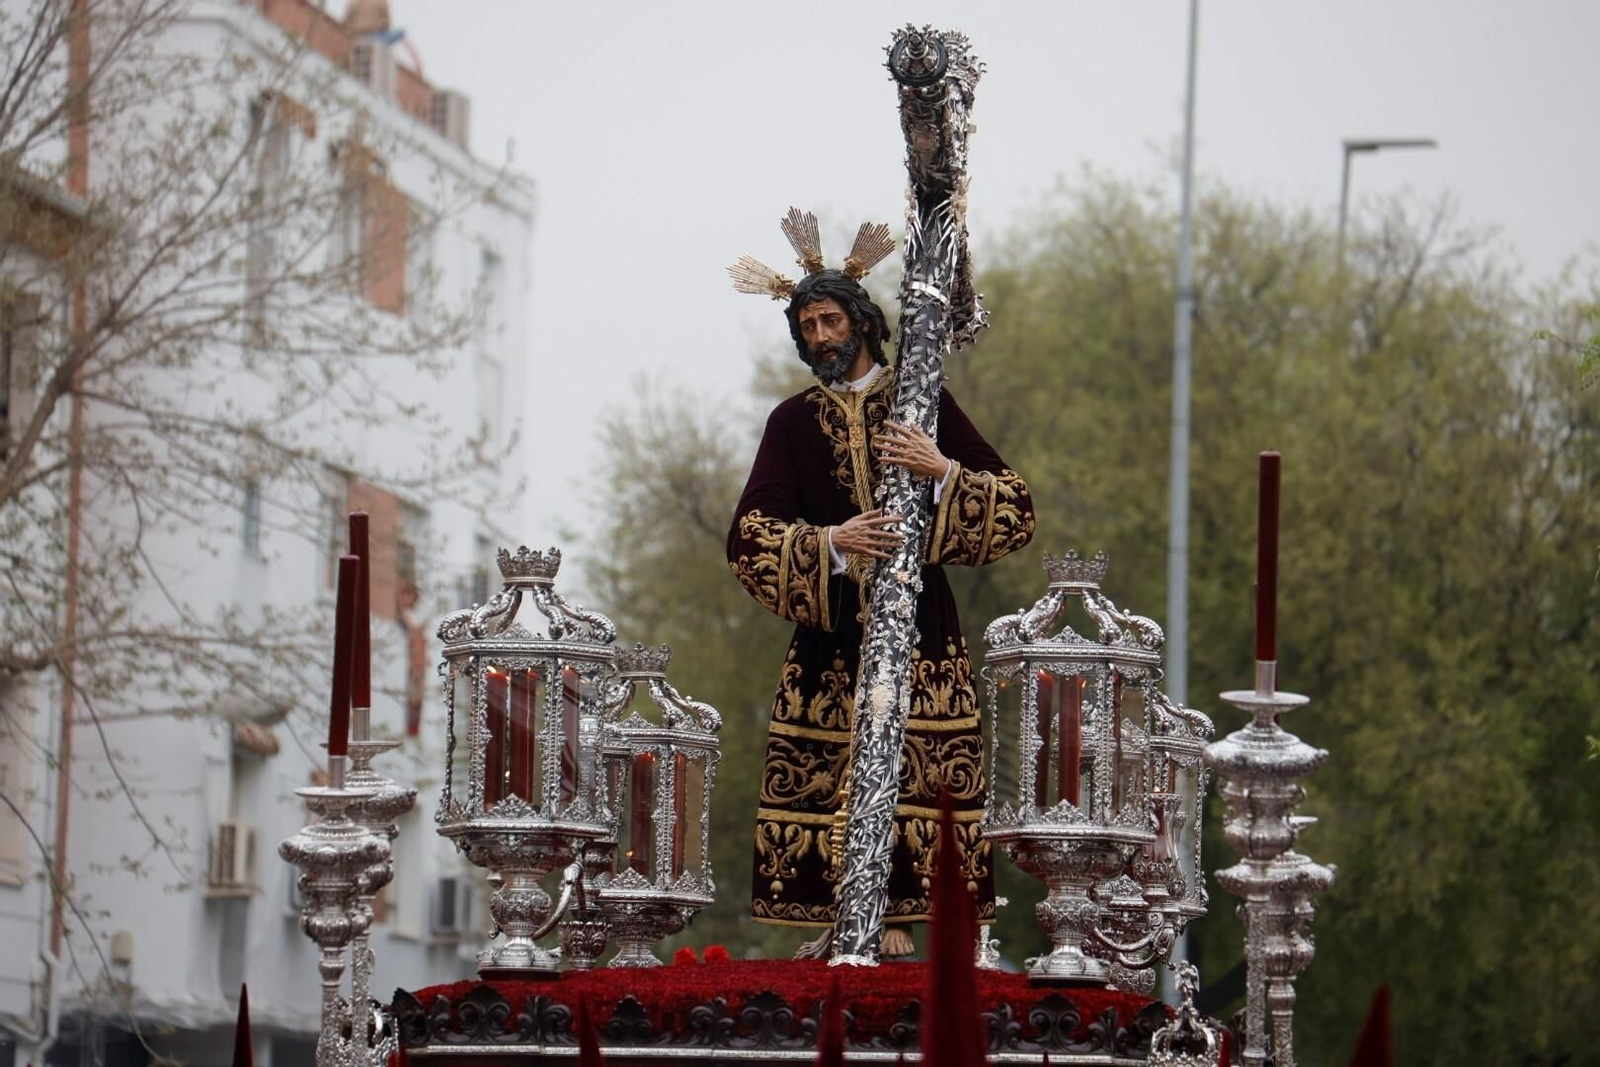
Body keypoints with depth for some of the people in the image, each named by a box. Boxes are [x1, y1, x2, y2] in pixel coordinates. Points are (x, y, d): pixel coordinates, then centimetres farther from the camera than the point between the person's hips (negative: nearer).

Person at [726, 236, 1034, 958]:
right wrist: (831, 541, -19)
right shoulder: (793, 421, 10)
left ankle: (898, 919, -7)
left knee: (910, 767, -9)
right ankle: (837, 917, 1)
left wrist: (942, 471, -15)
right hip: (830, 623, 2)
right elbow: (749, 536, -2)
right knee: (824, 769, -4)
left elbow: (1015, 505, 2)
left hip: (917, 624, -2)